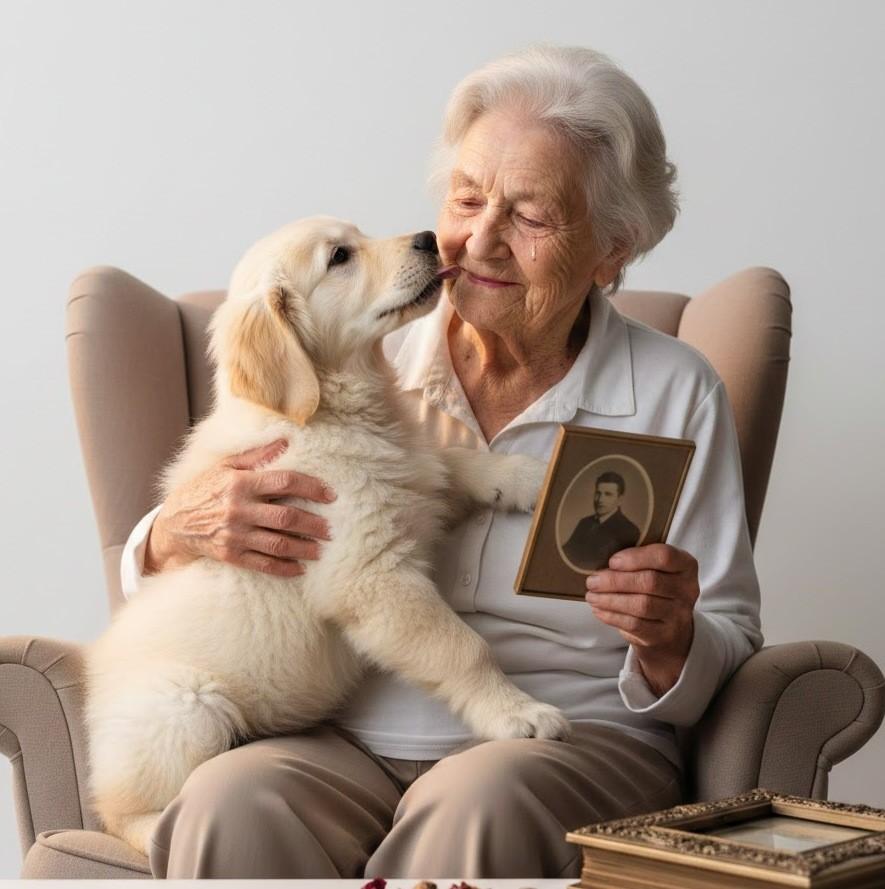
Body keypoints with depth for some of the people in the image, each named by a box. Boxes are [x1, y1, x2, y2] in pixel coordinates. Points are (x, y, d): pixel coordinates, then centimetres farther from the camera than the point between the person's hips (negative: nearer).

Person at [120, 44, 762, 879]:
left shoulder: (675, 395, 4)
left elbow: (729, 651, 6)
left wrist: (670, 643, -18)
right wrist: (177, 532, -11)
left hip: (576, 744, -1)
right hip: (342, 741, 1)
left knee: (479, 800, -36)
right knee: (229, 803, -32)